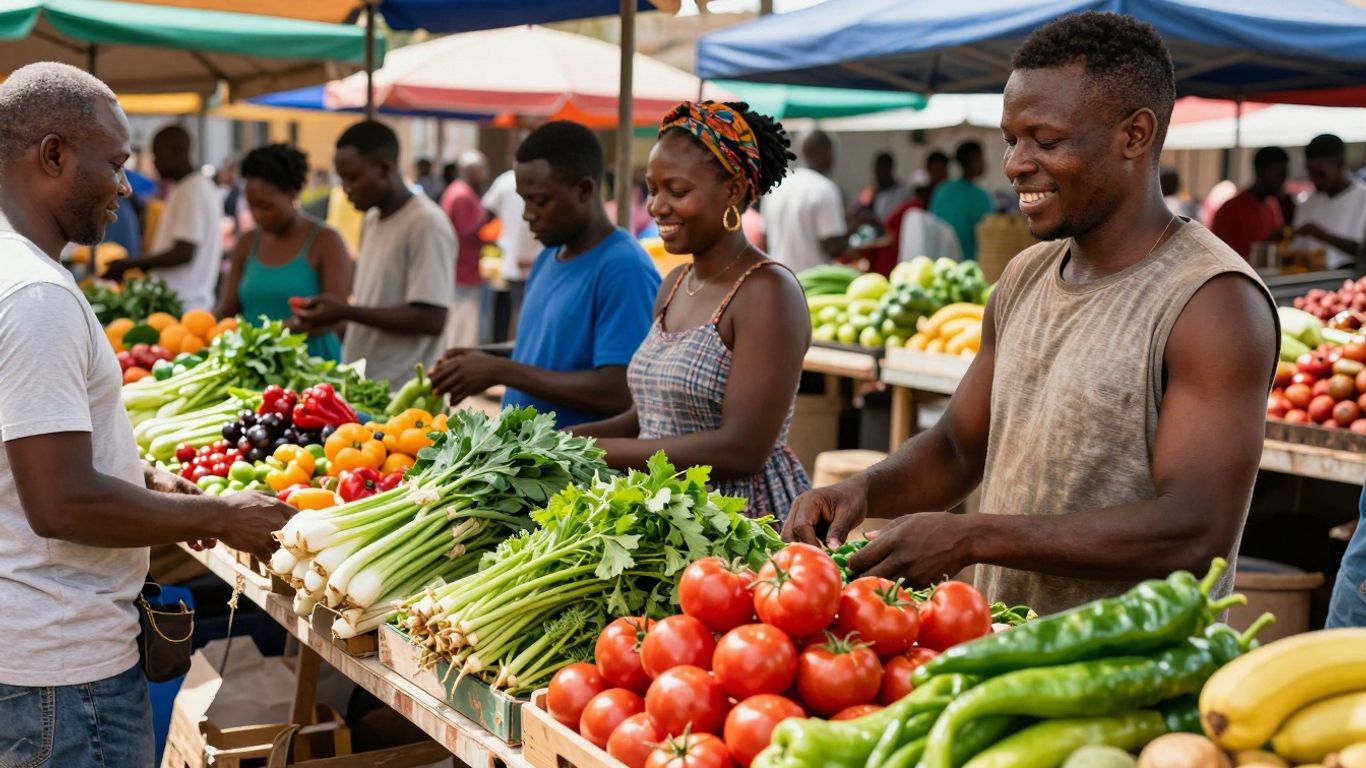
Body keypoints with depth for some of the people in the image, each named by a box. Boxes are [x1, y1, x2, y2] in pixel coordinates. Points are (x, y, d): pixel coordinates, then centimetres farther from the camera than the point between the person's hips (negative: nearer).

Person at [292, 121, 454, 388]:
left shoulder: (427, 225, -12)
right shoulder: (372, 220, 14)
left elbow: (431, 320, -18)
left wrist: (346, 312, -16)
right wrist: (332, 315, 6)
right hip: (359, 386, 8)